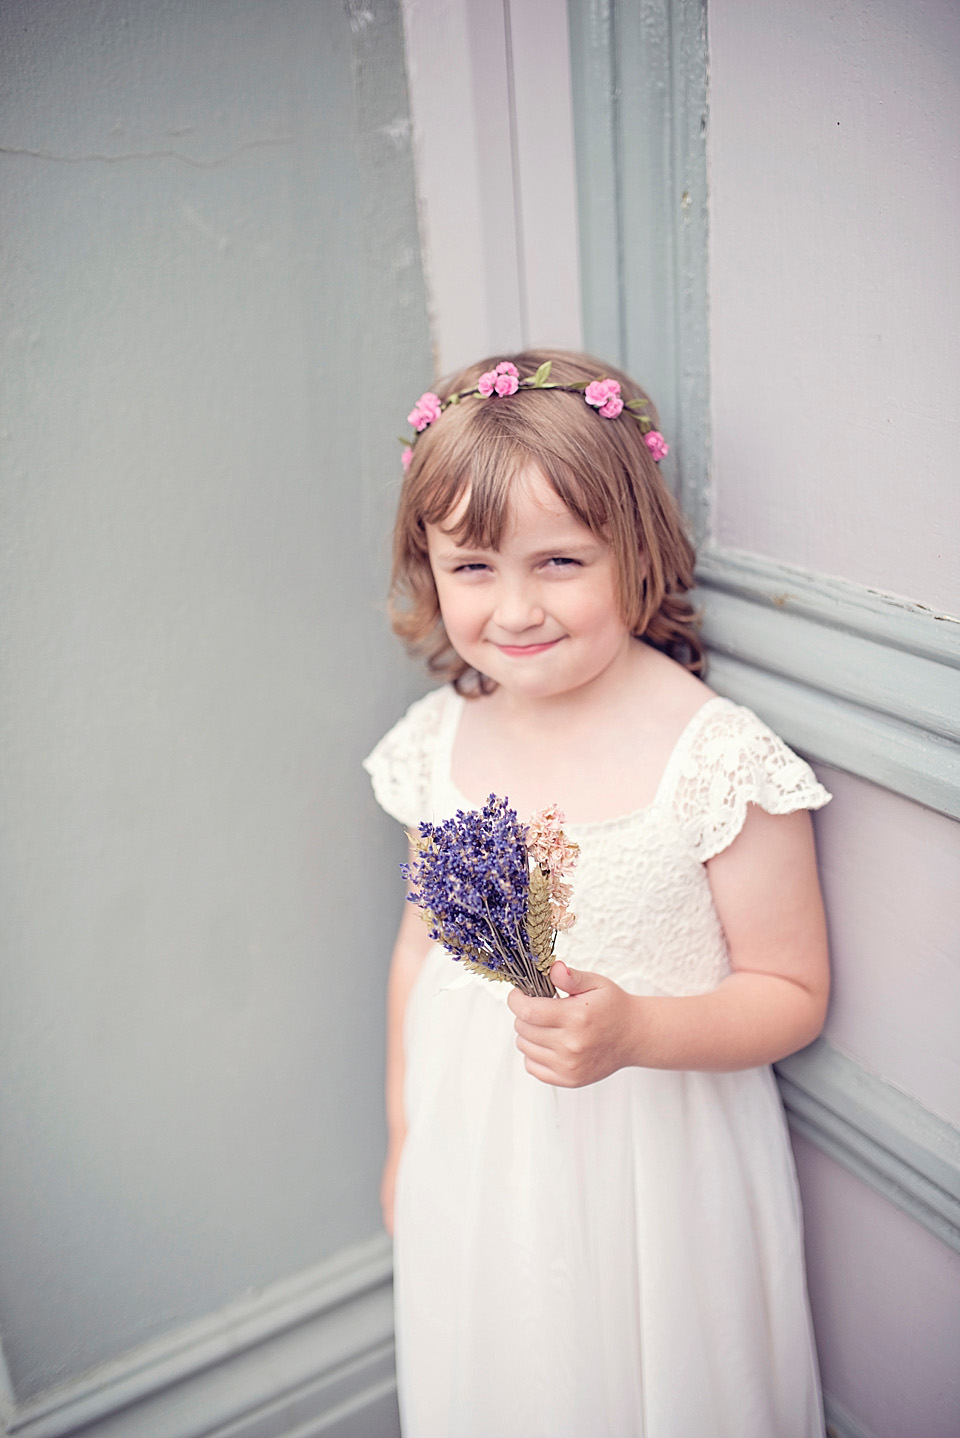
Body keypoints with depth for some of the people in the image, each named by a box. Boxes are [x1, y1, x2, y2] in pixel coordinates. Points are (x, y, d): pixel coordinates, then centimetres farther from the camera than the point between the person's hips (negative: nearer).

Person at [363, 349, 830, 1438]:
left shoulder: (717, 758, -22)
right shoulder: (439, 743, -8)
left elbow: (792, 995, -13)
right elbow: (421, 942, 5)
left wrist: (636, 1031, -30)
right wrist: (402, 1134, 13)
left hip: (653, 1159, -4)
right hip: (474, 1158, 4)